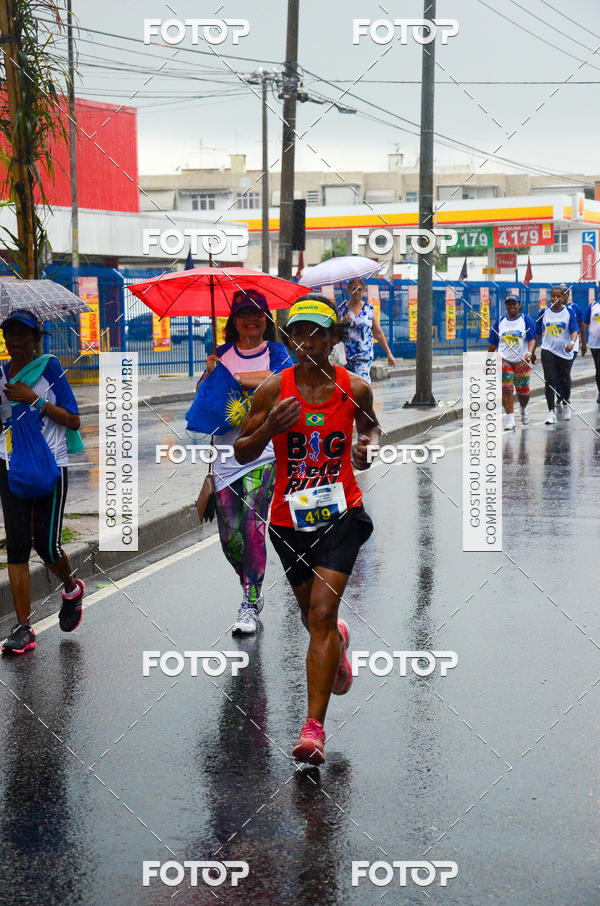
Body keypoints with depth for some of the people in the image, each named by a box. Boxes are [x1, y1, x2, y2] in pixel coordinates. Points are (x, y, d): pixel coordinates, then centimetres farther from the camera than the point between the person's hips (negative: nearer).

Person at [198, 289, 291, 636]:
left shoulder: (276, 351, 3)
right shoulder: (224, 353, 13)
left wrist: (233, 377, -13)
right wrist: (211, 373, -12)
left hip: (263, 452, -4)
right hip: (226, 450, 4)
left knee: (253, 526, -12)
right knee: (230, 536, 2)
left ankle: (250, 606, -4)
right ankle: (253, 589, 26)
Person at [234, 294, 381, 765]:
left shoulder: (355, 387, -3)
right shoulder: (274, 389, -6)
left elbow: (372, 427, 18)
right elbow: (241, 453, 1)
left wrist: (368, 447, -5)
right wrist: (269, 429, -19)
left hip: (341, 513, -2)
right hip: (290, 518, 2)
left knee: (321, 613, -16)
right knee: (314, 617, 17)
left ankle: (314, 727, -14)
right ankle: (339, 642, 57)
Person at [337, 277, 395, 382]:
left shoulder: (370, 309, 6)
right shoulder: (341, 308, 5)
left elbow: (378, 334, 9)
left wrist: (389, 354, 8)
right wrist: (342, 322, -13)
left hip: (365, 355, -1)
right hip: (346, 355, 1)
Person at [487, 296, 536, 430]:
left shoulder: (526, 320, 0)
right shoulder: (500, 322, 8)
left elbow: (532, 339, -9)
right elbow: (492, 344, 13)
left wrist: (529, 353, -28)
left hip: (522, 361, -1)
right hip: (504, 360, 1)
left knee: (523, 391, 7)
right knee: (506, 390, -11)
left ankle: (523, 410, 40)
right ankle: (510, 420, -11)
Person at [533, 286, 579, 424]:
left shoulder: (569, 312, -2)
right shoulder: (544, 312, 2)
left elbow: (574, 331, -9)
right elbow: (538, 333, 10)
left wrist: (572, 342, -30)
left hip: (565, 352, 0)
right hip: (548, 350, 0)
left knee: (565, 380, 13)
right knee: (550, 380, -12)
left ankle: (566, 404, 40)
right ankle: (551, 412, -13)